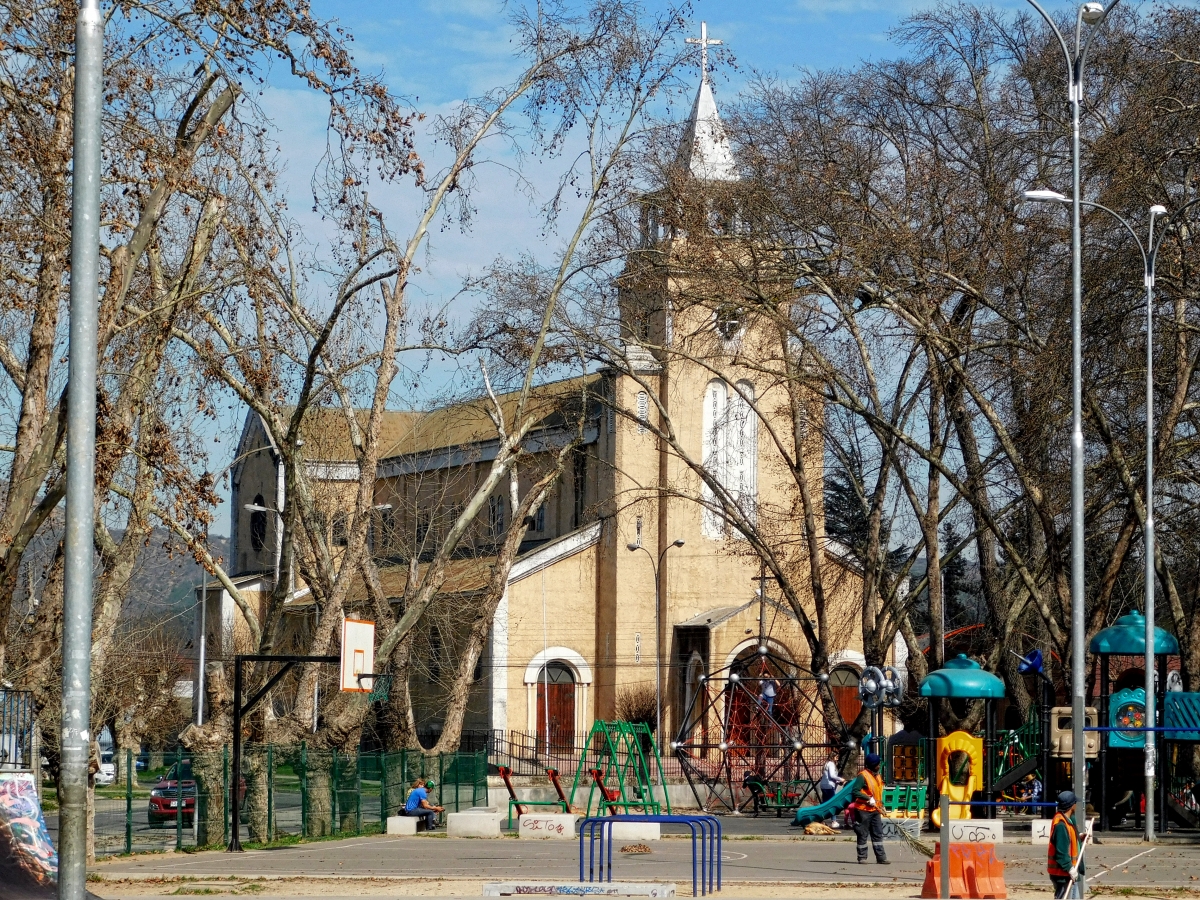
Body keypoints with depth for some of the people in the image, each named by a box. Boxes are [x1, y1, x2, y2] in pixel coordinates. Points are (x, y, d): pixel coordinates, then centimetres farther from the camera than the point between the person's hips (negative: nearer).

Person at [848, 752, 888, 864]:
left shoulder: (877, 776, 14)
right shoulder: (863, 776, -13)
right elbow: (855, 791, -20)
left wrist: (881, 805, 17)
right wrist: (868, 798, -23)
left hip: (875, 810, 8)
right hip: (864, 810, -8)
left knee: (878, 834, 4)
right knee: (862, 834, 1)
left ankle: (881, 857, 4)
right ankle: (862, 857, 9)